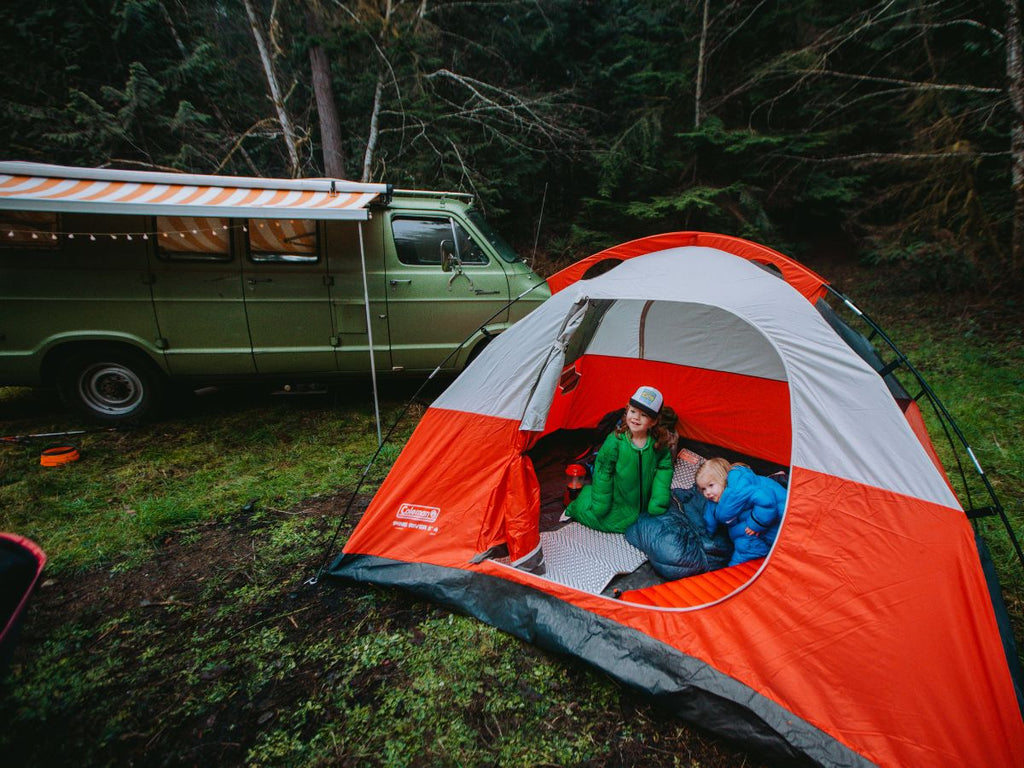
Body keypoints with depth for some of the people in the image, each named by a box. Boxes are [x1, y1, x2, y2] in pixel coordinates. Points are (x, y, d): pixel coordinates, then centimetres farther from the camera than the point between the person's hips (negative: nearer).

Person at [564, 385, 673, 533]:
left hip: (644, 505, 3)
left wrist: (659, 499, -5)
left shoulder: (658, 443, -13)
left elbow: (664, 467, 2)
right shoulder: (615, 441, -22)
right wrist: (601, 504, -10)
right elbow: (603, 472, -14)